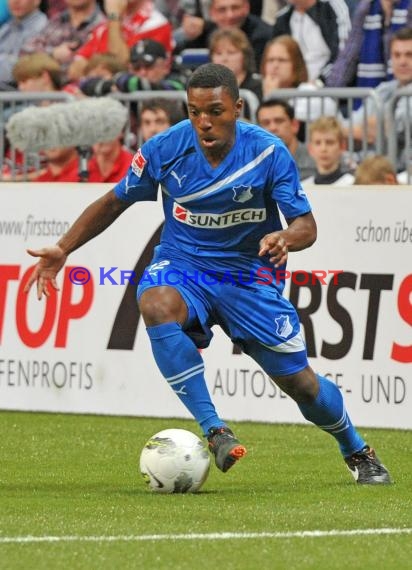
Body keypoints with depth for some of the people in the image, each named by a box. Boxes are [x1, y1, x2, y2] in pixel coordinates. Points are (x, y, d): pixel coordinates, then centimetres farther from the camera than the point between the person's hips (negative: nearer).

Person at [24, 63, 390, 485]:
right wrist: (63, 249, -6)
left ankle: (357, 452, 35)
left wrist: (286, 239, -40)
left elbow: (306, 225, -16)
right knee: (156, 305, -36)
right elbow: (114, 202, 2)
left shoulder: (268, 152, -17)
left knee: (299, 382, 2)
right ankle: (214, 431, -32)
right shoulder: (166, 148, -13)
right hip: (182, 264, 0)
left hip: (250, 274, 0)